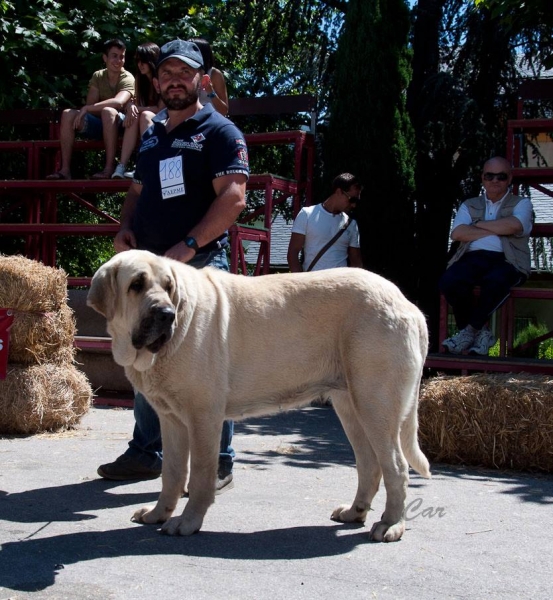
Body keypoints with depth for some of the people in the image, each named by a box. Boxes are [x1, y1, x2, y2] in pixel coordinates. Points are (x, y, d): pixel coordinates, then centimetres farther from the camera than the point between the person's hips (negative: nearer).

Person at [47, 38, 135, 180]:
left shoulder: (127, 79, -12)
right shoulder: (98, 76, 6)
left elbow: (118, 102, -32)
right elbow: (90, 106, -2)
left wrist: (86, 109, -33)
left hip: (121, 125, -5)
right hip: (100, 124, 5)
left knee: (108, 111, -37)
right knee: (68, 114, -16)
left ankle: (109, 168, -38)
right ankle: (65, 169, -22)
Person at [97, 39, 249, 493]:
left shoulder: (219, 131, -2)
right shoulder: (152, 135, 19)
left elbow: (233, 198, -13)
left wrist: (188, 246, -20)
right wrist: (126, 229, 7)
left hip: (200, 264, -7)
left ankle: (218, 463, 5)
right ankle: (146, 452, 25)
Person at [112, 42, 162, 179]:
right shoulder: (139, 80, 7)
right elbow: (135, 103, 4)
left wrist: (137, 109, -18)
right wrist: (131, 106, -20)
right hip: (147, 122, 5)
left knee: (146, 116, -33)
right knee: (133, 117, -28)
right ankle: (122, 166, -42)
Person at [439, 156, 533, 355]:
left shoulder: (521, 204, 18)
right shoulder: (469, 205, 25)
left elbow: (512, 226, -7)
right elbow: (457, 233, 4)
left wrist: (479, 225, 5)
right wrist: (494, 231, 0)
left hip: (505, 260, -2)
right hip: (472, 258, 3)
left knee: (496, 281, -40)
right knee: (449, 281, -32)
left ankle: (470, 330, -19)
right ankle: (481, 332, -14)